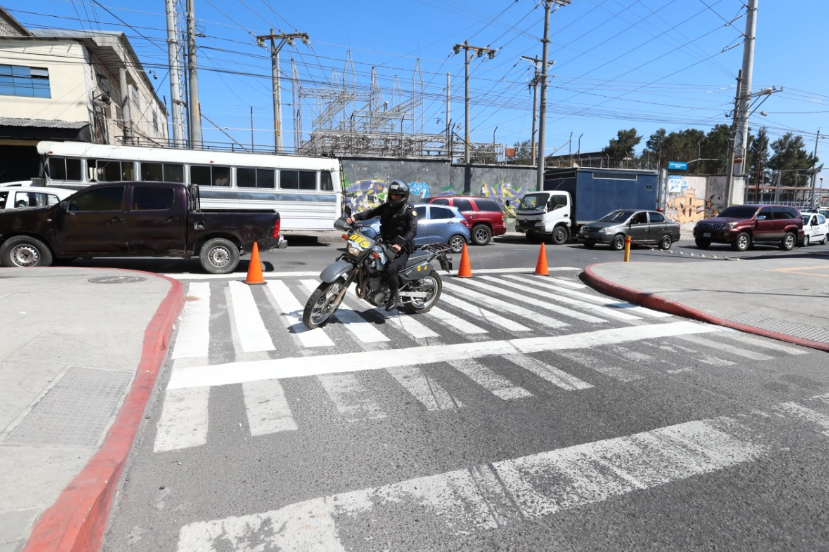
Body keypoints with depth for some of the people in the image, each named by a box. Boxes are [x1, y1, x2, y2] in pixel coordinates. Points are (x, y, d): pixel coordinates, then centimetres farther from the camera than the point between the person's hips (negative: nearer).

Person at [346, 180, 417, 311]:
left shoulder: (409, 211, -7)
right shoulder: (386, 207, 12)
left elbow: (413, 230, -19)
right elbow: (371, 212, 1)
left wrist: (400, 243, -35)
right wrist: (355, 217, -16)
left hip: (401, 248, -7)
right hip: (386, 244, 7)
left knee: (391, 268, -30)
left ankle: (395, 297, -13)